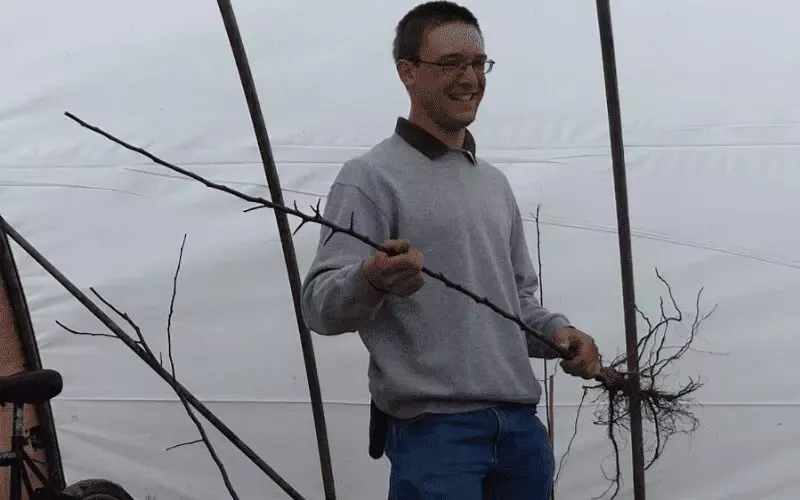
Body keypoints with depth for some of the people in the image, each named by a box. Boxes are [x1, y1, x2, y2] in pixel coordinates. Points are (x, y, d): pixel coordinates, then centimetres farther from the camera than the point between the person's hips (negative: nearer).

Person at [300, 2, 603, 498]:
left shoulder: (496, 183, 18)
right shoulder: (371, 177, -5)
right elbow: (321, 304, -14)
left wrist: (557, 332, 4)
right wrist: (370, 282, -36)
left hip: (522, 423, 7)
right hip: (434, 429, -7)